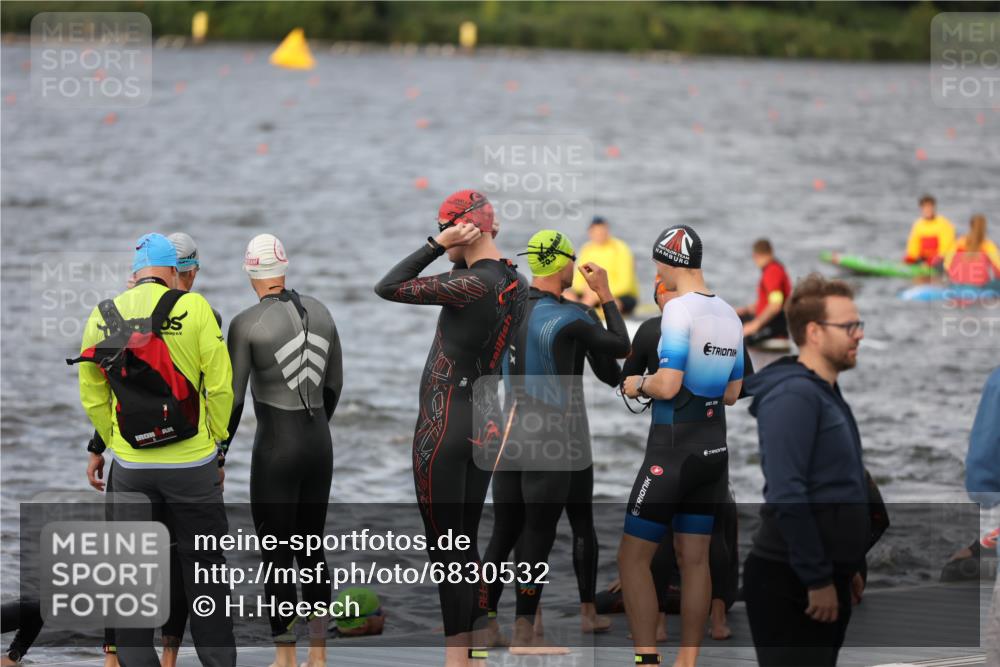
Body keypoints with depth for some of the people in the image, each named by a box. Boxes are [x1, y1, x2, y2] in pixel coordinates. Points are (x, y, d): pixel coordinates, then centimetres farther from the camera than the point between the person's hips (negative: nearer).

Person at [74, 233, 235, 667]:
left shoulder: (101, 317, 2)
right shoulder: (193, 307, -6)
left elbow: (92, 396, 8)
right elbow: (220, 385, -7)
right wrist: (216, 441, 6)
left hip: (130, 466, 2)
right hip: (192, 463, -2)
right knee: (203, 569, 7)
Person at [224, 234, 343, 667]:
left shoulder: (247, 324, -13)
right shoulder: (320, 312, 5)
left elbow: (232, 400, -13)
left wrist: (219, 457, -3)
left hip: (275, 449, -6)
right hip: (320, 446, 6)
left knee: (276, 555, 2)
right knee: (311, 548, 16)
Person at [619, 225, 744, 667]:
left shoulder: (679, 309, -14)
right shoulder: (730, 316, 9)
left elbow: (668, 385, -20)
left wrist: (638, 385, -1)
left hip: (673, 449, -7)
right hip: (714, 450, 7)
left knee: (633, 556, -1)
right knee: (694, 559, 10)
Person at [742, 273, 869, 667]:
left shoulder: (828, 394, 15)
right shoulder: (793, 395, -16)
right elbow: (786, 496, -23)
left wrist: (847, 568, 18)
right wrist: (817, 579, -22)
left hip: (824, 576, 10)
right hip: (792, 582, -10)